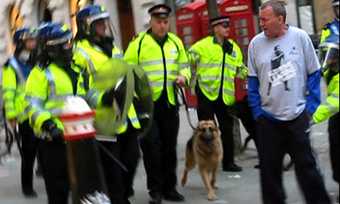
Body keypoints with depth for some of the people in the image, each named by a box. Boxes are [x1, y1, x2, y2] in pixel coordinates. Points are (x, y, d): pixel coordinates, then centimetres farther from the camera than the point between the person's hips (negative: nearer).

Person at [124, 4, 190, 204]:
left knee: (170, 146, 11)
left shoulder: (175, 42, 10)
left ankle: (169, 187, 22)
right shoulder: (139, 43, -4)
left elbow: (184, 65, 19)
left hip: (170, 102, 4)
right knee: (152, 147, -4)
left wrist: (183, 76, -1)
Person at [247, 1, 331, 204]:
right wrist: (257, 111, 2)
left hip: (297, 116, -2)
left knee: (306, 165, 3)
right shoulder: (256, 43, 0)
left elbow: (314, 73, 1)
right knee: (269, 168, 7)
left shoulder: (300, 37, -5)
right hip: (268, 117, 2)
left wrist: (311, 107, -3)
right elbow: (253, 80, 7)